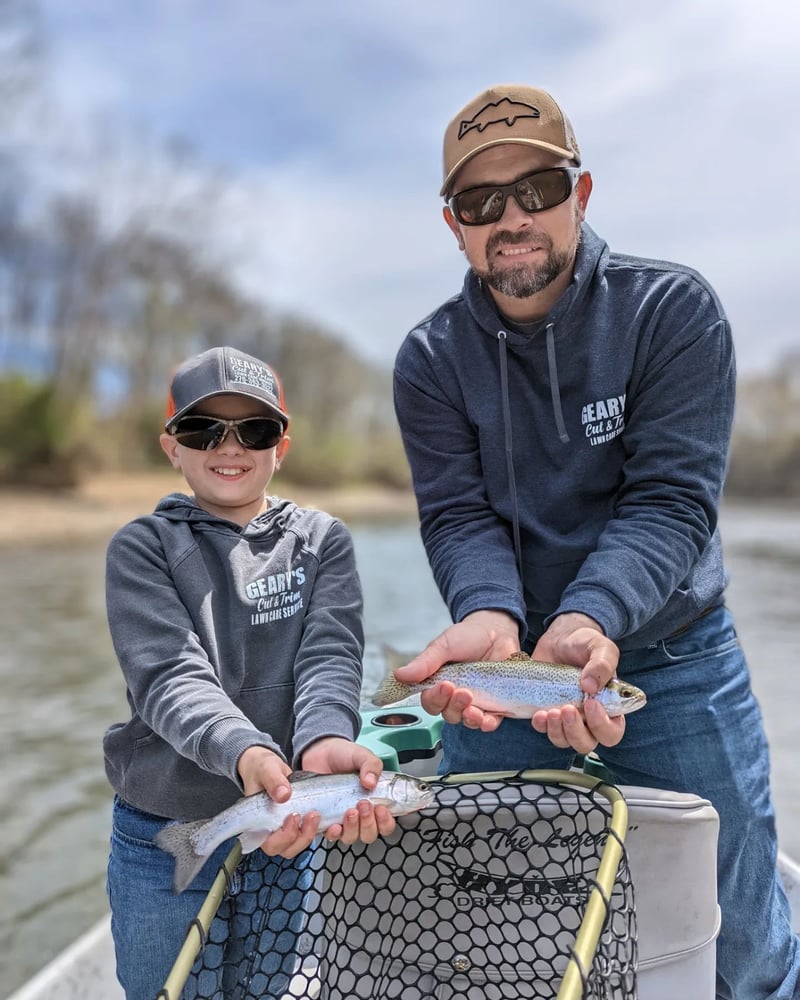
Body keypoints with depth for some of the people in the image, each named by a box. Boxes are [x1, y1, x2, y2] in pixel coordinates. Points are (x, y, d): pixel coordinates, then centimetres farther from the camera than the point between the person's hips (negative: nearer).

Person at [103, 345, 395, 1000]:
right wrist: (245, 755, -40)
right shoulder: (142, 548, -5)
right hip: (163, 835, -1)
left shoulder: (321, 540, 0)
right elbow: (169, 675, -20)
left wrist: (323, 741, -37)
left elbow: (330, 654, -15)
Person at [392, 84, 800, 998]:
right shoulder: (431, 359, -4)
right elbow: (458, 515, -12)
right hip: (506, 654, 2)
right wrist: (489, 616, -35)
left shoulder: (673, 310, -10)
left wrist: (590, 619, -37)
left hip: (670, 654, -1)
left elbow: (670, 500, -19)